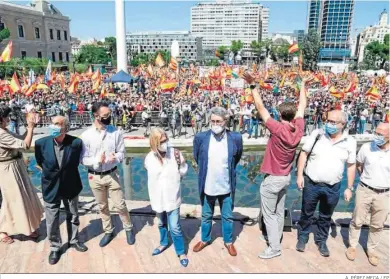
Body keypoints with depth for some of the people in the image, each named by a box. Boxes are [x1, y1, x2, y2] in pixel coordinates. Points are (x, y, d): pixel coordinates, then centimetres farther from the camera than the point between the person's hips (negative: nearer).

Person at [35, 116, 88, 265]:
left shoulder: (76, 142, -19)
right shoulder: (41, 143, -16)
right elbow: (40, 163, 3)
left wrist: (65, 173, 4)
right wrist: (52, 173, 9)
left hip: (70, 186, 0)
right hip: (51, 187, 0)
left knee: (73, 216, 19)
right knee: (52, 221, 11)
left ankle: (74, 241, 42)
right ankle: (55, 247, 33)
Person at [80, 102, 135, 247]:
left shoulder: (115, 132, -8)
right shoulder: (86, 135, -10)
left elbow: (121, 152, -1)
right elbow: (83, 159, -8)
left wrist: (115, 157, -23)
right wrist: (97, 160, -26)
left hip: (112, 174, -1)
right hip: (95, 177, 1)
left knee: (120, 205, 6)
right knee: (102, 206, 17)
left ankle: (128, 229, 30)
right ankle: (108, 232, 37)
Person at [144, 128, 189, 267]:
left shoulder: (175, 153, -16)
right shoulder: (149, 158, -11)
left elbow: (183, 172, -5)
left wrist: (179, 164, -21)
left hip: (172, 197, -2)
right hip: (158, 198, 3)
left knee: (175, 228, 2)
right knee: (162, 224, 24)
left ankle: (181, 252, 23)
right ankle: (163, 243, 48)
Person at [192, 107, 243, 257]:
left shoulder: (235, 138, -13)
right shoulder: (200, 137, -13)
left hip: (227, 186, 0)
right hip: (207, 186, 1)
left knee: (227, 217, 18)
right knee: (206, 216, 21)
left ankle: (228, 242, 40)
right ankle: (205, 239, 43)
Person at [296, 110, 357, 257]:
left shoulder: (350, 142, -5)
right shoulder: (317, 134, -8)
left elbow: (351, 165, 3)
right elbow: (304, 153, -2)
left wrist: (349, 188, 4)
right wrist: (299, 175, -6)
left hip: (333, 188, 1)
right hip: (311, 184, -1)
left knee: (326, 217, 18)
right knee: (306, 213, 15)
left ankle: (321, 241, 38)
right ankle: (302, 237, 35)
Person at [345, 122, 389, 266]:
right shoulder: (366, 147, -10)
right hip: (364, 191, -1)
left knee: (378, 225, 15)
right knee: (357, 221, 11)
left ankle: (371, 250, 34)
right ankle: (352, 246, 29)